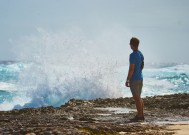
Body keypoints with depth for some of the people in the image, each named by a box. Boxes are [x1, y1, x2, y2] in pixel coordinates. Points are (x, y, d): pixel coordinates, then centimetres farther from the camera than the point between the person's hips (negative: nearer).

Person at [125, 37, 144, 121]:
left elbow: (131, 69, -20)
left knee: (136, 98, -5)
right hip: (140, 78, 9)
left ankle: (139, 115, -4)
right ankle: (141, 115, 16)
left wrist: (128, 80, -15)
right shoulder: (141, 54, 10)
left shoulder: (133, 55, -18)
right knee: (139, 97, 14)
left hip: (134, 79, -9)